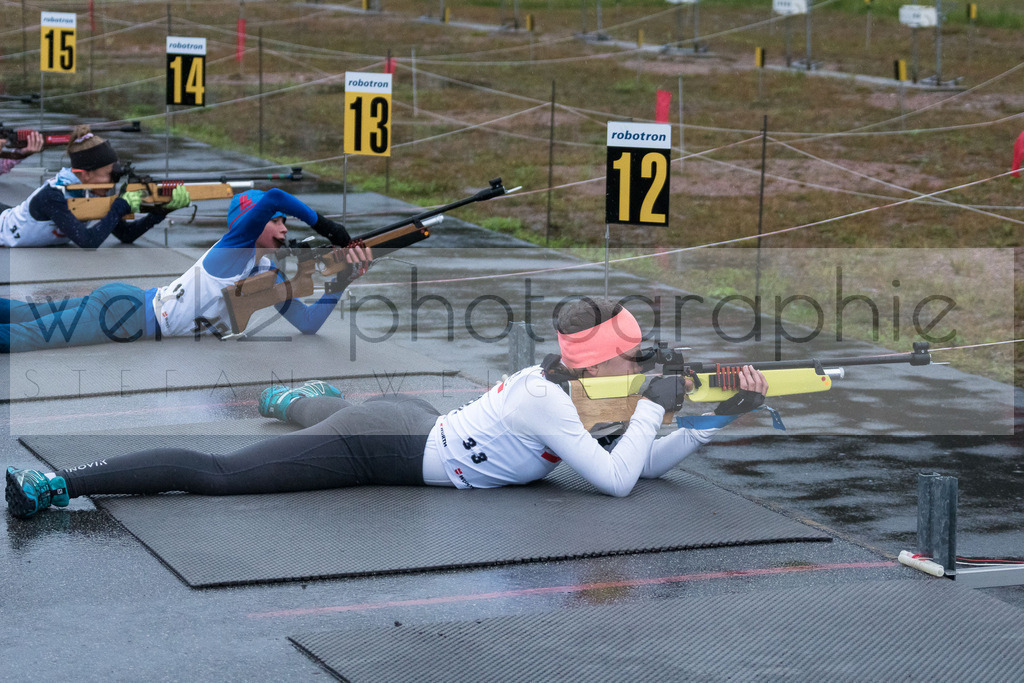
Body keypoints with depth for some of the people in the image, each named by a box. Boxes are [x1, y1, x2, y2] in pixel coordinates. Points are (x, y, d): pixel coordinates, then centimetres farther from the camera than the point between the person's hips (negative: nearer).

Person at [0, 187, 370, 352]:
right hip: (126, 310, -8)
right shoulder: (237, 243, -14)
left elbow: (308, 323, 4)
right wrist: (321, 224, -23)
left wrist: (342, 282, -6)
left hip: (133, 315, 8)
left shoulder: (270, 278, 9)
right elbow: (272, 198, -32)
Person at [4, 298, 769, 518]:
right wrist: (654, 406, -19)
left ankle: (285, 395, 76)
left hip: (407, 420, 9)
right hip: (381, 449, -9)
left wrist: (725, 414, -1)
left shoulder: (567, 383, 2)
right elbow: (618, 480, -31)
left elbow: (650, 462, 8)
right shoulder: (546, 404, -24)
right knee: (216, 475, -13)